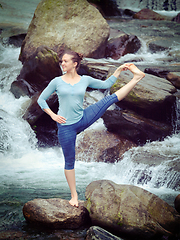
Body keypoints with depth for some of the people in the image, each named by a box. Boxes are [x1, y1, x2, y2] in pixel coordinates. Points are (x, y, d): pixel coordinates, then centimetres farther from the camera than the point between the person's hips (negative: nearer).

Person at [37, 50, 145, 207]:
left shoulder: (85, 80, 2)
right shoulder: (57, 82, -4)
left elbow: (105, 84, 15)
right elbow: (41, 99, 3)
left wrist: (119, 70, 9)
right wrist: (53, 115, -9)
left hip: (83, 119, 2)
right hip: (66, 126, -2)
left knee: (111, 98, -3)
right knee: (69, 160, 5)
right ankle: (74, 196, 17)